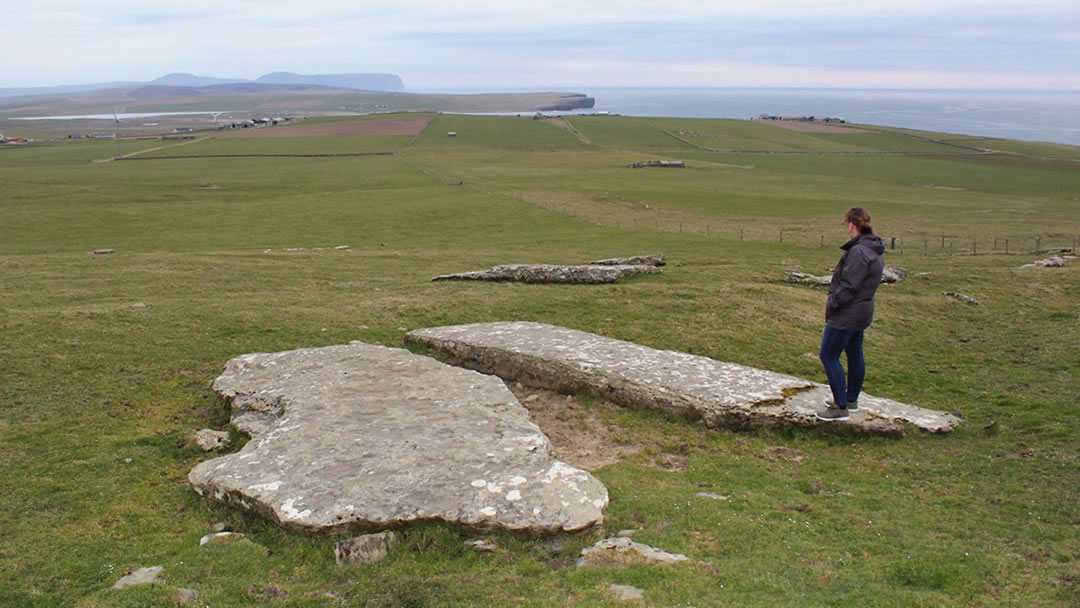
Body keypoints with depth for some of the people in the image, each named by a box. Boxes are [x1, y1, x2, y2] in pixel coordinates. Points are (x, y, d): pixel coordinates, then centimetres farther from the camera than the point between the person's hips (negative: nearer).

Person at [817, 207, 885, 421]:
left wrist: (832, 303, -13)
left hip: (847, 314, -10)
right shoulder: (875, 252, 8)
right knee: (855, 355, 20)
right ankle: (851, 399, 35)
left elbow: (849, 285, -26)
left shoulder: (858, 252, -24)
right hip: (862, 312, 10)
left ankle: (840, 407, 2)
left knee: (828, 355, -2)